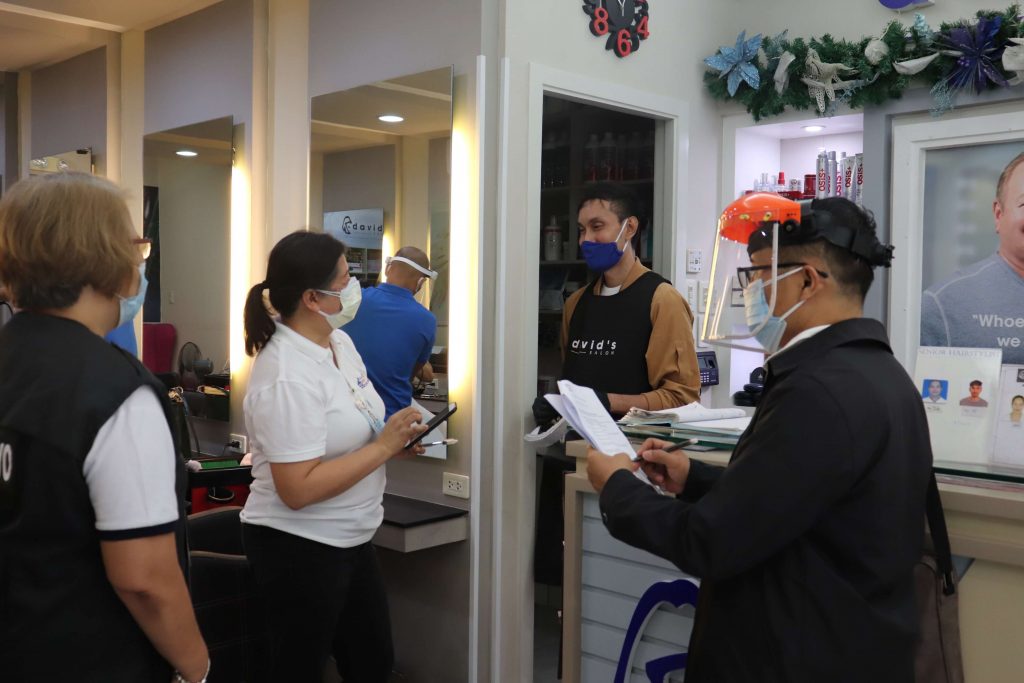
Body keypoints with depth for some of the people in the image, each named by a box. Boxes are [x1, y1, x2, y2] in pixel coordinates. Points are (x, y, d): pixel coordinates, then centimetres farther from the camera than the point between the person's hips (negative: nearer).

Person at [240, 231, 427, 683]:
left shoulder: (339, 341, 2)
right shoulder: (287, 376, -26)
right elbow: (298, 489, -29)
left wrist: (394, 439, -3)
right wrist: (383, 447, -24)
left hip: (349, 540, 9)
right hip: (299, 548, -9)